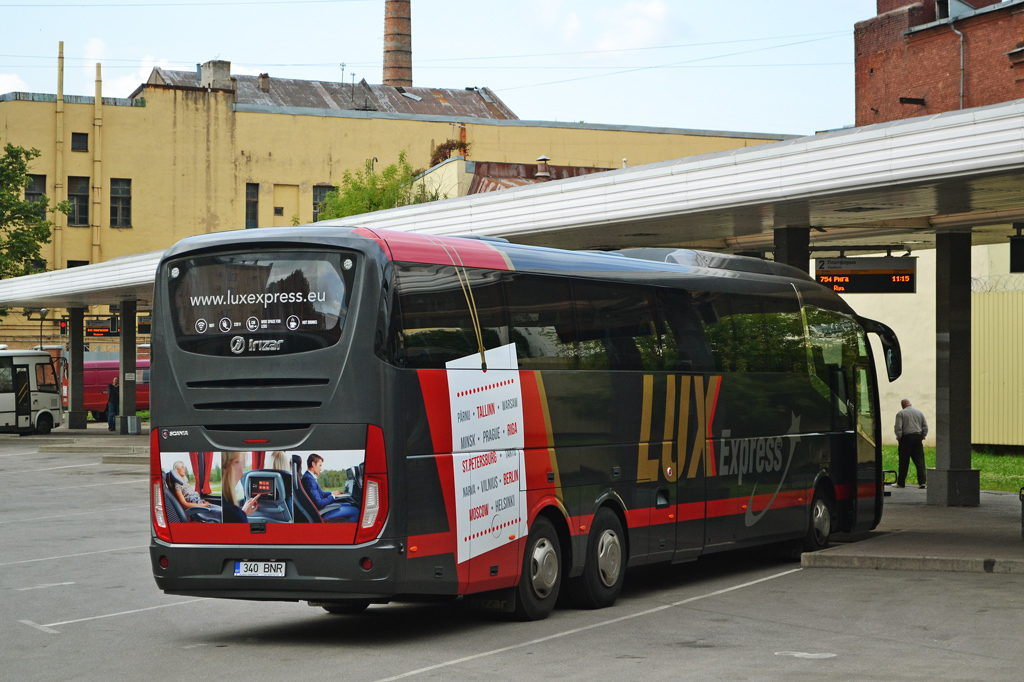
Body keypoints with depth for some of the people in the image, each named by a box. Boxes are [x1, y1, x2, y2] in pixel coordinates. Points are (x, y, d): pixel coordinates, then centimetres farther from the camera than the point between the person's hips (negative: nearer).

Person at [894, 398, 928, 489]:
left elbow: (898, 428, -10)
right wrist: (922, 437, 15)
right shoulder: (919, 412, 12)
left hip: (906, 438, -4)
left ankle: (901, 483, 6)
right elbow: (925, 427, 9)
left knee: (904, 462, 1)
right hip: (918, 438, 4)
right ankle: (922, 482, -5)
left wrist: (899, 438, -1)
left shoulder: (900, 413, -2)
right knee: (919, 461, 3)